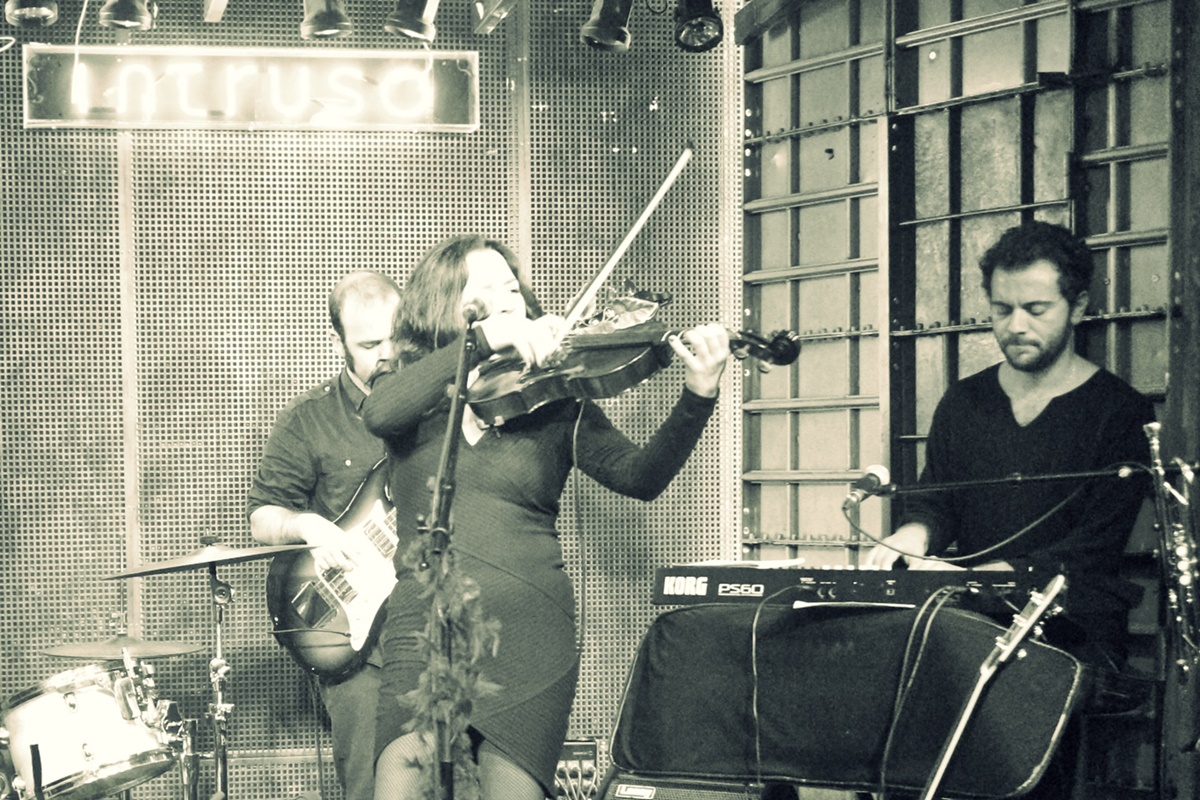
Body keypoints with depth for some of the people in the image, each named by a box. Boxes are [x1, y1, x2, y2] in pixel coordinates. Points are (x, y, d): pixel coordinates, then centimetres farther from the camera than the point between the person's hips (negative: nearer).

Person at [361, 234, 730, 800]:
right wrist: (482, 339, -22)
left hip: (528, 631, 0)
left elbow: (639, 476, -4)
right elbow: (380, 413, -14)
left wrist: (698, 398, -20)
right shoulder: (416, 396, 10)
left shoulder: (556, 402, 9)